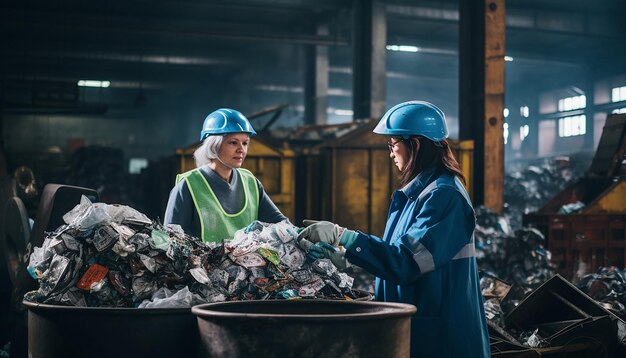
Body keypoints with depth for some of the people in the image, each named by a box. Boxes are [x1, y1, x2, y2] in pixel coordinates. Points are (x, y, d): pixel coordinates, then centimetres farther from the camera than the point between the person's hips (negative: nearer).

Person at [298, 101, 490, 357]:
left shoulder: (444, 195, -17)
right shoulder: (415, 193, 12)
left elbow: (404, 262, -25)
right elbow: (393, 253, 13)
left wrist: (339, 235, -24)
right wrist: (338, 256, 2)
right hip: (410, 325, 9)